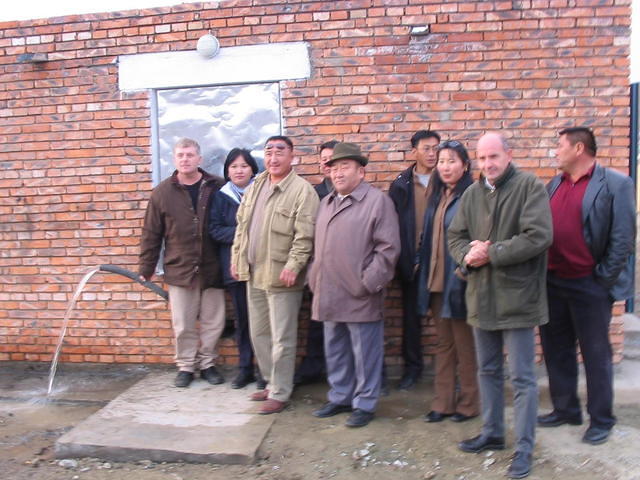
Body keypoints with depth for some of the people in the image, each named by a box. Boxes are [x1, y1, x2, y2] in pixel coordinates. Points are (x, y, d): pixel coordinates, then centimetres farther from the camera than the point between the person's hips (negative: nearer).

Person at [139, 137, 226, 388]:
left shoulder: (217, 187, -2)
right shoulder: (163, 192, 1)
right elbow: (151, 234, 4)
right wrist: (146, 269, 3)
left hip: (212, 268, 0)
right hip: (179, 269, 0)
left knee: (213, 322, 10)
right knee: (183, 325, 9)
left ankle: (207, 363, 28)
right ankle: (186, 366, 26)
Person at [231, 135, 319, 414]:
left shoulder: (302, 190, -11)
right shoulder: (255, 186, 12)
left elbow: (304, 235, -17)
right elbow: (241, 225, 16)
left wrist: (293, 266, -23)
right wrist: (236, 258, 12)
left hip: (280, 275, -8)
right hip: (253, 273, 8)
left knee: (281, 338, 1)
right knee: (258, 333, 17)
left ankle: (280, 393, 16)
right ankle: (271, 382, 34)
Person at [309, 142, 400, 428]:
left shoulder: (377, 200, -6)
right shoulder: (326, 203, 17)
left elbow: (388, 247, -11)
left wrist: (368, 282, -15)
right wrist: (314, 278, 13)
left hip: (360, 297, -7)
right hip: (329, 295, 7)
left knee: (365, 353, 4)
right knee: (335, 351, 17)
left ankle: (365, 404, 20)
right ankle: (340, 398, 33)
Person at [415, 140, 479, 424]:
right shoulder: (437, 197, 12)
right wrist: (423, 272, 11)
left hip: (459, 282, -7)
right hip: (435, 281, 7)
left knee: (464, 345, 8)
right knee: (443, 344, 14)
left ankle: (468, 403, 24)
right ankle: (442, 403, 25)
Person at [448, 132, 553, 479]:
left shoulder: (530, 187, -8)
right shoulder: (472, 194, 9)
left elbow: (539, 236, -19)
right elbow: (455, 236, 9)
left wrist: (492, 253, -18)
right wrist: (468, 255, -13)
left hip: (516, 297, -6)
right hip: (481, 297, 6)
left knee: (522, 377, 3)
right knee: (487, 371, 18)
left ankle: (524, 448, 17)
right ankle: (491, 434, 35)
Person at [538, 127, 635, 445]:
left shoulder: (615, 184, -8)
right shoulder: (554, 185, 10)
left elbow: (623, 239, -11)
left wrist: (603, 279, -13)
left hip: (589, 287, -6)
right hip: (552, 284, 6)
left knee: (595, 354, 7)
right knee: (556, 351, 15)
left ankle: (601, 420, 24)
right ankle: (565, 410, 32)